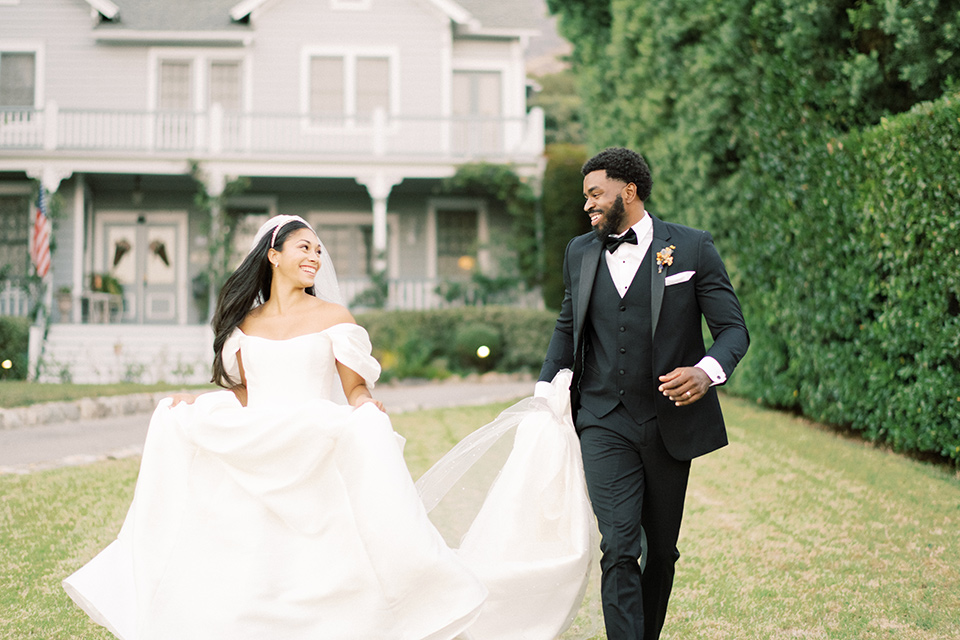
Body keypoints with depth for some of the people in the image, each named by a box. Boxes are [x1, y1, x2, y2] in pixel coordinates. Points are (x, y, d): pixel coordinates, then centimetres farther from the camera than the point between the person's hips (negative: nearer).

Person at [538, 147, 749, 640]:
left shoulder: (692, 248, -3)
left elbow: (733, 327, -5)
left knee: (661, 548, 12)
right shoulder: (580, 252, 8)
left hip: (670, 421, -1)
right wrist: (546, 391, 6)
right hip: (604, 424, 1)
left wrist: (707, 371, -26)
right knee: (618, 548, -12)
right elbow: (567, 328, 20)